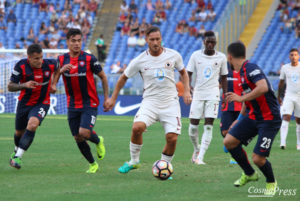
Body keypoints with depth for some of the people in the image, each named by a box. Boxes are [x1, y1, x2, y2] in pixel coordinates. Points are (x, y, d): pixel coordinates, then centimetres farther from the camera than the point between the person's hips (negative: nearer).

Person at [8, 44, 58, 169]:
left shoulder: (50, 65, -15)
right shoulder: (21, 66, -18)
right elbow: (10, 87, -15)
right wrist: (24, 85, -33)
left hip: (42, 103, -1)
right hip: (24, 103, 1)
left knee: (32, 125, -28)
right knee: (19, 132, 15)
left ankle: (17, 157, -24)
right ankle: (17, 150, 50)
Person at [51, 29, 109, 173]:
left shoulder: (89, 59, -9)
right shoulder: (61, 60, 0)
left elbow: (103, 77, 2)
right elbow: (54, 78, -1)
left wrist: (106, 98, 1)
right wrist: (61, 70, -21)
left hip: (90, 103, -4)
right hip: (72, 105, 4)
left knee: (84, 133, -21)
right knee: (78, 138, 4)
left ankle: (98, 141, 14)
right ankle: (93, 164, 24)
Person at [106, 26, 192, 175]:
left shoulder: (173, 56, -1)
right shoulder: (139, 61, -4)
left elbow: (183, 73, 18)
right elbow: (124, 78, 12)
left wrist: (186, 91, 4)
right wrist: (113, 98, 14)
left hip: (170, 102, 1)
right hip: (150, 101, -1)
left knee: (172, 138, -12)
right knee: (137, 127, -26)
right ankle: (134, 161, -3)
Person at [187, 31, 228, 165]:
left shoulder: (221, 57, 3)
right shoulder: (196, 55, 2)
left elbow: (223, 77, 13)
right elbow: (188, 73, 3)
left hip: (213, 94, -1)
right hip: (198, 94, 1)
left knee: (208, 125, -12)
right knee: (193, 125, 1)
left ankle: (200, 157, -13)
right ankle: (196, 149, 29)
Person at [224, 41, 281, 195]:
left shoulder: (250, 68, -17)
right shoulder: (242, 72, 13)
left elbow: (263, 87, -34)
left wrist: (241, 98, -26)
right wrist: (240, 119, 30)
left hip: (269, 119, -9)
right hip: (252, 116, 9)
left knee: (258, 159, -13)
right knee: (229, 141, -2)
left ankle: (271, 182, 18)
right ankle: (249, 174, 18)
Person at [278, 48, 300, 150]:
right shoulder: (285, 68, 4)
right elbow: (281, 82, 15)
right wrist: (279, 96, 19)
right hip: (289, 96, 1)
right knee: (285, 117, -16)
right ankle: (283, 142, -24)